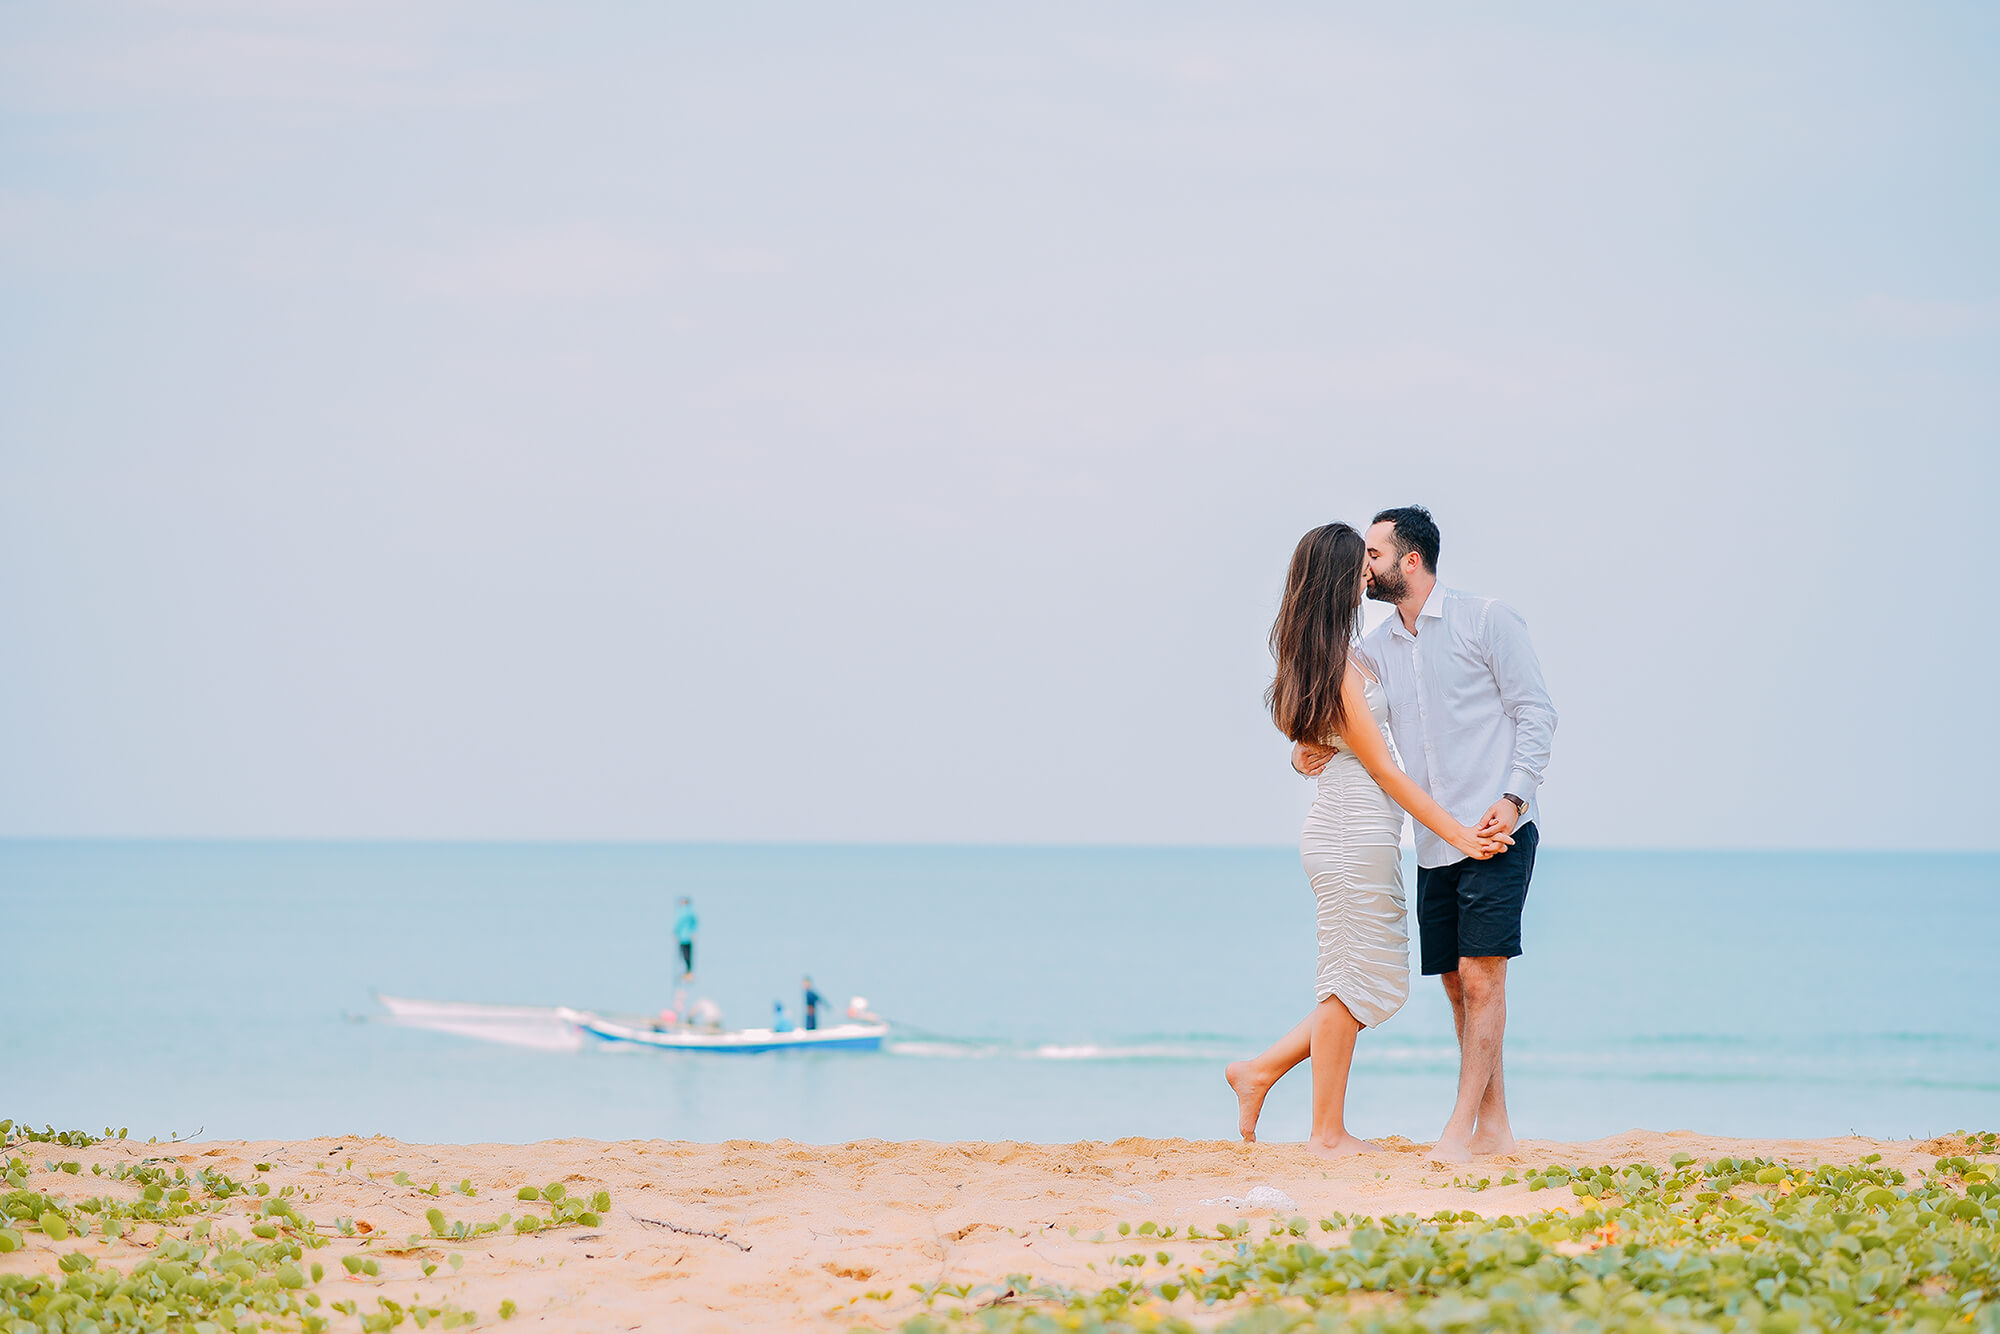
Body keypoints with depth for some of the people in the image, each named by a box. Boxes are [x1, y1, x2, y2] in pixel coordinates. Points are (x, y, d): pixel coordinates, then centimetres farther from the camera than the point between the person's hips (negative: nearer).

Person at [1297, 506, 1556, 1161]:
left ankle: (1461, 1128, -11)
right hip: (1436, 843, 6)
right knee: (1457, 982, 7)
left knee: (1480, 974, -11)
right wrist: (1306, 748, -5)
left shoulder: (1487, 621, -4)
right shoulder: (1377, 646, 13)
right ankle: (1494, 1127, 14)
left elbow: (1536, 713, -5)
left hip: (1498, 833, -6)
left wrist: (1513, 797, -16)